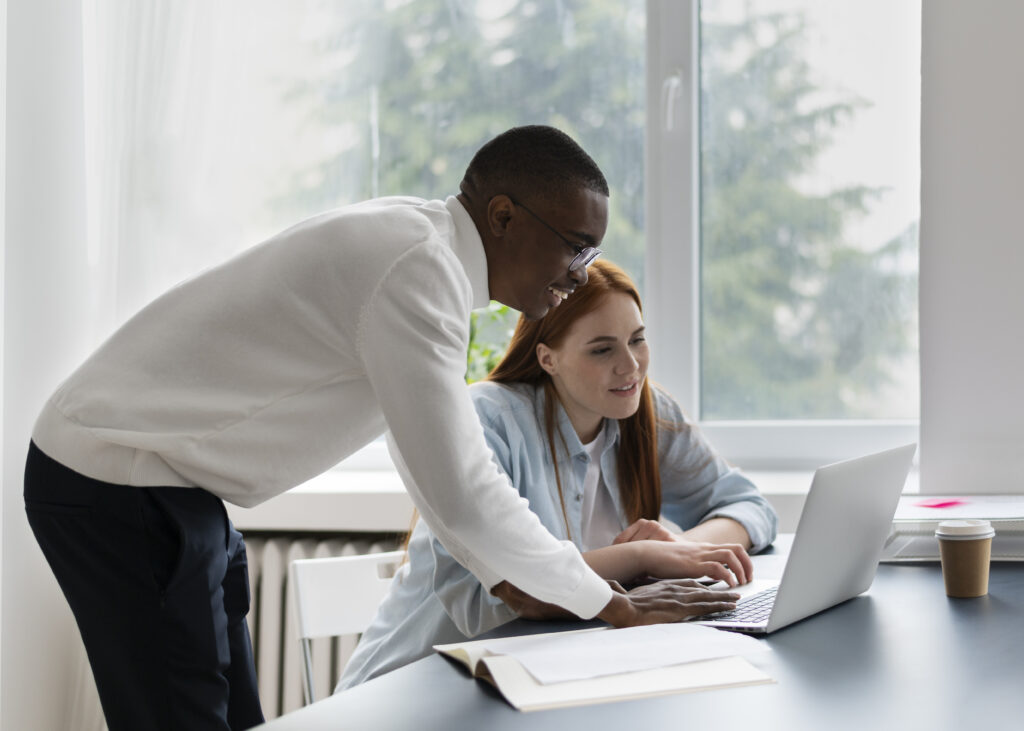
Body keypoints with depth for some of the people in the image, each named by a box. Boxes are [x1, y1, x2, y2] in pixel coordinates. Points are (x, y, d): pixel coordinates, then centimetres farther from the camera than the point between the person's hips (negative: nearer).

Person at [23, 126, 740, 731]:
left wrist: (510, 579, 14)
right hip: (120, 485, -10)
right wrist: (614, 605, -14)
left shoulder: (421, 242, 7)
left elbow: (436, 445, 18)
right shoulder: (417, 269, -24)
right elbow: (460, 491, -25)